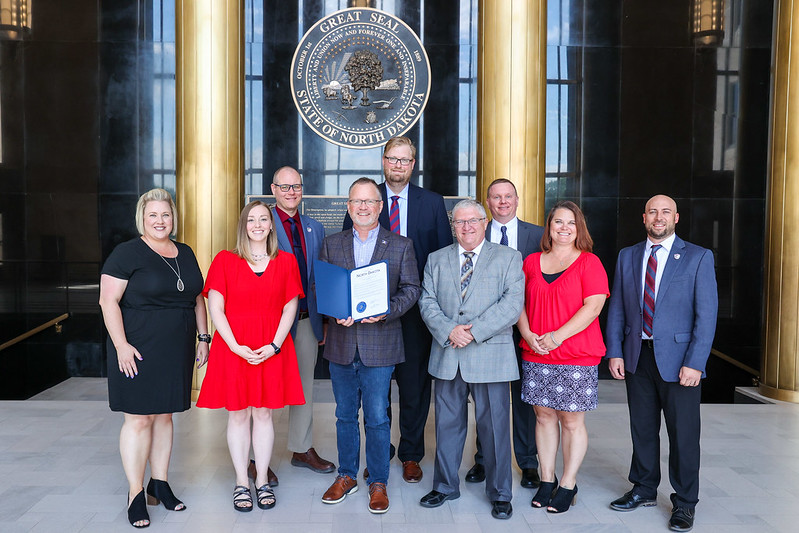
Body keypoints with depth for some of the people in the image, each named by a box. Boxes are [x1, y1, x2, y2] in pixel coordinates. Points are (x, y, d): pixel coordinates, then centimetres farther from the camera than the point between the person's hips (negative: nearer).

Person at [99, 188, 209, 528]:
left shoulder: (185, 254, 12)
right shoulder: (127, 254, -6)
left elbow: (197, 298, 18)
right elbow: (108, 300, -11)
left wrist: (203, 337, 12)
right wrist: (121, 345, -18)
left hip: (176, 353, 6)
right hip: (138, 352, -5)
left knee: (164, 416, 12)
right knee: (139, 419, -2)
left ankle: (159, 484, 24)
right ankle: (136, 495, 8)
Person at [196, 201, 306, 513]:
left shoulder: (286, 261, 6)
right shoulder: (225, 260, 1)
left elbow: (290, 308, 4)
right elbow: (216, 309, -3)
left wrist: (274, 346, -9)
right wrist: (235, 346, -13)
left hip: (272, 350, 1)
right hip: (233, 348, -1)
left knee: (263, 413, 8)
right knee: (238, 414, 6)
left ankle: (262, 482, 20)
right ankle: (241, 483, 18)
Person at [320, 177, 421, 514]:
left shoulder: (401, 246, 3)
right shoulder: (331, 245, 9)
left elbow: (411, 289, 0)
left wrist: (386, 311, -17)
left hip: (379, 344, -2)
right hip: (341, 343, 3)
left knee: (377, 418, 2)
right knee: (345, 415, 13)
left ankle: (378, 482, 18)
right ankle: (347, 476, 29)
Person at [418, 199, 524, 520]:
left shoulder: (508, 258, 4)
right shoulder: (436, 260, 13)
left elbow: (512, 304, -7)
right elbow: (427, 302, 4)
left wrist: (474, 331, -15)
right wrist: (448, 331, -13)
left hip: (490, 356, -3)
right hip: (447, 356, 3)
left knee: (494, 426, 3)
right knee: (448, 423, 11)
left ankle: (499, 493, 19)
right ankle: (445, 486, 27)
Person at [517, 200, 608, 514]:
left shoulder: (590, 263, -2)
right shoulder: (532, 262, 10)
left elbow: (593, 307, -11)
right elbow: (520, 303, 11)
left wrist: (557, 336, -17)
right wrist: (528, 334, -7)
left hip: (576, 358, -3)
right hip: (536, 356, 4)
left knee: (572, 421, 3)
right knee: (544, 416, 10)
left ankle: (568, 485, 17)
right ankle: (547, 480, 23)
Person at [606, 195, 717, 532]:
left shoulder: (698, 257, -3)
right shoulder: (627, 256, 8)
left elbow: (707, 314, -8)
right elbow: (616, 308, 8)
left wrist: (694, 363, -15)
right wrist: (615, 353, 1)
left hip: (678, 360, -3)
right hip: (637, 356, 4)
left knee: (683, 434, 5)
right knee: (642, 428, 14)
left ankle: (684, 502, 21)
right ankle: (644, 490, 32)